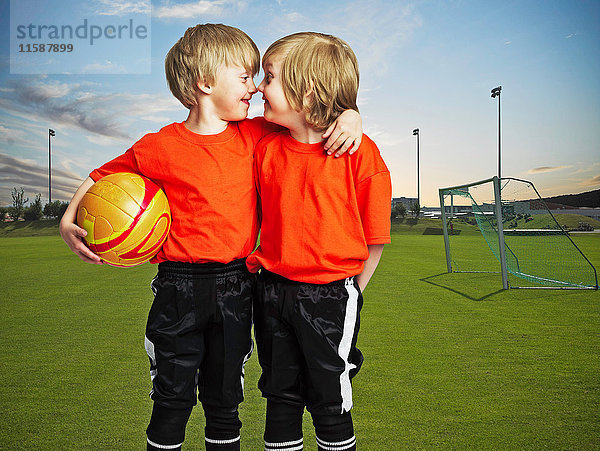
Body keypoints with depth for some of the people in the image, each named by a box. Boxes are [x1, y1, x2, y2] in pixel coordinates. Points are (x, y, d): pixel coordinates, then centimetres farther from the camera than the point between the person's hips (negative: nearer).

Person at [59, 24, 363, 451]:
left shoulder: (254, 135, 3)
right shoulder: (159, 147, -6)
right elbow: (100, 179, 6)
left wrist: (349, 117, -7)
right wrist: (69, 221, -7)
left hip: (235, 288, 3)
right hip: (179, 288, -2)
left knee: (225, 399, 17)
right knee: (172, 397, 9)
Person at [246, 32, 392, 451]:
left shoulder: (359, 152, -12)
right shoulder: (265, 148, 2)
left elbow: (374, 235, -6)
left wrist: (351, 292, -2)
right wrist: (256, 260, 8)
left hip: (330, 297, -4)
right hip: (272, 293, 4)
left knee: (330, 402, 11)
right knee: (280, 395, 18)